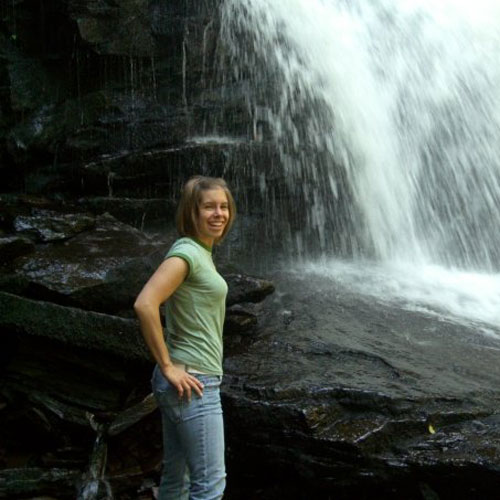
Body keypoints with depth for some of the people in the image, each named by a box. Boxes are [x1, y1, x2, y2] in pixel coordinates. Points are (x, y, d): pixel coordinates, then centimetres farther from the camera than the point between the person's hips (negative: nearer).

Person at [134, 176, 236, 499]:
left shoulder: (201, 252, 13)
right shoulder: (187, 252, -16)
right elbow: (145, 304, -28)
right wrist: (167, 366, -20)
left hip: (188, 380, 9)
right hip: (192, 382, -9)